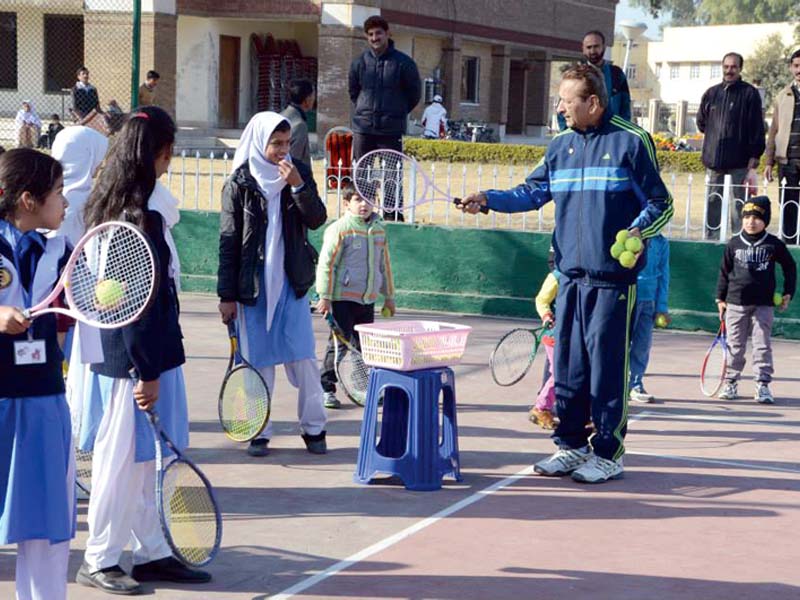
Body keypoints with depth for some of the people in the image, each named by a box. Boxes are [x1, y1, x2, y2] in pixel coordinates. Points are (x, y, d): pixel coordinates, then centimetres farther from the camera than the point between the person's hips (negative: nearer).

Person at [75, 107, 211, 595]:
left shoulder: (111, 206, 8)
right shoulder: (144, 216, -20)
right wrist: (147, 372, -18)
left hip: (119, 349, 9)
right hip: (135, 356, -9)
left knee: (141, 458, 15)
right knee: (124, 455, 2)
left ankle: (152, 552, 25)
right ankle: (100, 560, 14)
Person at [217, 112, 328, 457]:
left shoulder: (299, 173, 2)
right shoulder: (240, 183, -5)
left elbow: (317, 220, -6)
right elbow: (228, 242, -4)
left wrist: (298, 186, -21)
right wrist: (226, 295, -5)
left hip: (292, 284, 2)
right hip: (252, 286, -2)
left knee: (303, 357, 2)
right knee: (258, 360, 5)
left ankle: (313, 428, 14)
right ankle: (259, 432, 16)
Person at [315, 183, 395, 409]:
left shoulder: (379, 229, 11)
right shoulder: (340, 229, -9)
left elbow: (384, 264, 20)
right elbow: (326, 264, -10)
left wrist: (389, 296, 21)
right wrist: (325, 296, -14)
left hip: (367, 299, 6)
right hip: (343, 297, -6)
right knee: (339, 343, -5)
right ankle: (326, 388, 3)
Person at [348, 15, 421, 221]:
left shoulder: (403, 63, -3)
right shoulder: (360, 63, 5)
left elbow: (414, 93, 5)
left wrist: (398, 113, 6)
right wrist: (364, 110, 12)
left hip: (391, 129, -3)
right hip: (363, 128, 3)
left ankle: (393, 215, 2)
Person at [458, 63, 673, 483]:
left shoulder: (631, 142, -4)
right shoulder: (560, 146, 13)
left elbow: (660, 204, -2)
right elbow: (532, 193, 17)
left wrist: (639, 231, -19)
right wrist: (489, 200, 3)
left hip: (612, 278, -6)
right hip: (570, 275, 6)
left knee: (607, 366, -3)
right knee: (567, 364, 9)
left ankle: (608, 453, 8)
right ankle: (571, 445, 20)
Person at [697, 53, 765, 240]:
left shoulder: (750, 94, -2)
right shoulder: (711, 93, 10)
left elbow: (757, 131, -6)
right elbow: (701, 122, 25)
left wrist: (752, 165, -11)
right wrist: (717, 136, 12)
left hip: (739, 164, -4)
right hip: (714, 163, 4)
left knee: (738, 209, -6)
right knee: (713, 208, 8)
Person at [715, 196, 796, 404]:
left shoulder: (774, 244, 0)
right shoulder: (734, 244, 3)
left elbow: (790, 266, 11)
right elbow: (724, 271, 10)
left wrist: (788, 293, 6)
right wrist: (720, 298, 7)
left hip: (764, 304, -1)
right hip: (736, 303, 1)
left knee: (762, 346, -1)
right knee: (735, 346, 7)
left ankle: (763, 385, 2)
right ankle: (731, 383, 15)